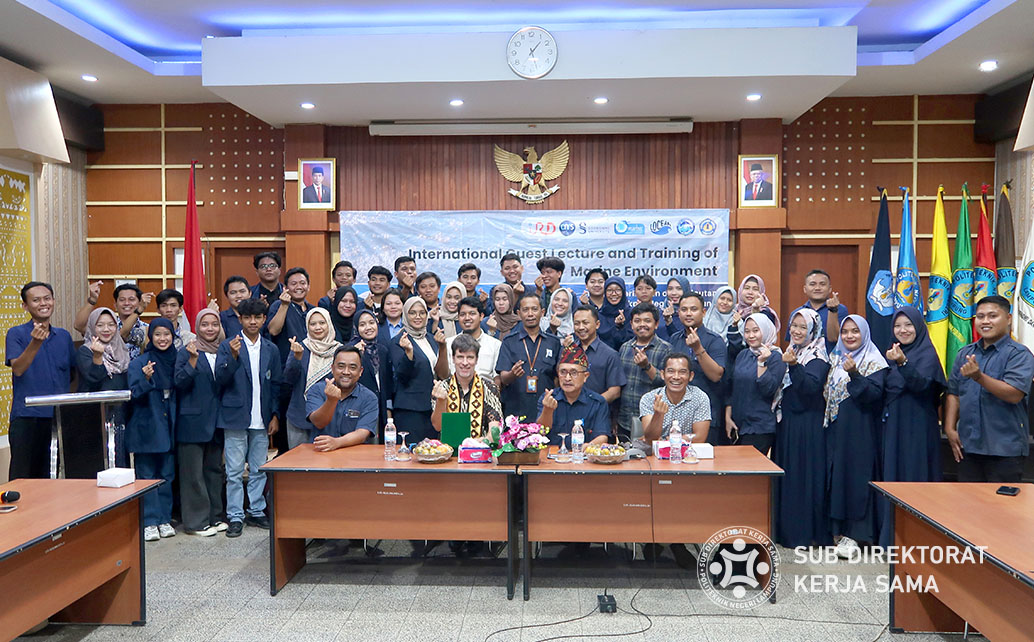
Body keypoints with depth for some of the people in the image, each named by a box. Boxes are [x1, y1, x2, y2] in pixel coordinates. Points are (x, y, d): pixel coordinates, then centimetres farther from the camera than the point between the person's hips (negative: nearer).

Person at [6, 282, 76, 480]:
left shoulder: (64, 336, 12)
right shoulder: (16, 334, -1)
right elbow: (17, 369, -15)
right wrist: (35, 343, -29)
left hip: (60, 417, 4)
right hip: (27, 417, -4)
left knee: (53, 477, 10)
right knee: (22, 478, 0)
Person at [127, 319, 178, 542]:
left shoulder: (177, 360, 7)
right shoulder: (139, 363, -4)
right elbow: (134, 394, -12)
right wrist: (147, 379, -27)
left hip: (168, 428, 4)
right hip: (146, 429, -4)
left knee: (167, 475, 10)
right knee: (147, 476, 1)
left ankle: (164, 519, 19)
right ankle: (149, 522, 8)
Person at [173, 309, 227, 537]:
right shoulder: (186, 352, -2)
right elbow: (179, 382, -13)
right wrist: (193, 359, -24)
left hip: (217, 421, 5)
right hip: (193, 421, -5)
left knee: (214, 469, 13)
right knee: (193, 473, -1)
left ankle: (216, 516, 22)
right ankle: (196, 521, 8)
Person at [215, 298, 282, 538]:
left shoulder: (271, 349, 9)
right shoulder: (228, 346, 0)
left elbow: (276, 385, 10)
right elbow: (220, 379, -10)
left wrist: (275, 415, 4)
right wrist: (233, 357, -25)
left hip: (262, 420, 3)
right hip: (236, 418, -3)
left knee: (259, 470, 10)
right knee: (234, 471, 2)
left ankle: (257, 512, 22)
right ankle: (235, 516, 11)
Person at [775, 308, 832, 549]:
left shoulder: (818, 357, -10)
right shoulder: (792, 352, 12)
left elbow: (811, 386, -30)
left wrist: (793, 366, -42)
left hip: (808, 424, -8)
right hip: (787, 421, 8)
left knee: (805, 475, -3)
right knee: (786, 475, 12)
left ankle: (806, 533, 7)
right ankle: (786, 530, 22)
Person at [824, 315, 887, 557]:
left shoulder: (874, 361, -5)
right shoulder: (835, 358, 13)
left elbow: (875, 394, -18)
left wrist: (855, 375, -29)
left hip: (860, 429, -6)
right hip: (836, 428, 6)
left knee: (856, 476, -4)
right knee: (836, 474, 7)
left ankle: (853, 534, 3)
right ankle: (838, 527, 17)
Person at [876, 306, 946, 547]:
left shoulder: (927, 354, -7)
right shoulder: (892, 353, 12)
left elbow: (921, 384, -25)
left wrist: (903, 363, -38)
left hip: (916, 428, -7)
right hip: (891, 425, 7)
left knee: (914, 477, -3)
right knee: (891, 477, 10)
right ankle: (891, 536, 19)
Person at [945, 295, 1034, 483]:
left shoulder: (1019, 354, -5)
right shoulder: (965, 353, 12)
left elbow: (1014, 395, -19)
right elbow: (953, 394, 13)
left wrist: (979, 377, -31)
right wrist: (950, 429, 3)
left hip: (1004, 449, -5)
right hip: (967, 446, 5)